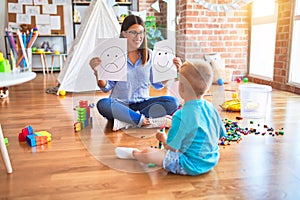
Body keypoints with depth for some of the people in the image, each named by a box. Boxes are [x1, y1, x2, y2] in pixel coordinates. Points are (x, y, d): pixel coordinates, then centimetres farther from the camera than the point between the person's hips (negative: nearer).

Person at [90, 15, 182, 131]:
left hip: (142, 104, 3)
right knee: (103, 104, -33)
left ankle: (126, 121, -26)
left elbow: (157, 84, 10)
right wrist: (97, 71, -19)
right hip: (119, 104, -2)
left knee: (172, 102, -22)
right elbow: (106, 88, -2)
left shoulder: (149, 55, 6)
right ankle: (145, 120, -28)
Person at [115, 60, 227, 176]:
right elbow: (221, 135, 8)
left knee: (148, 154, 0)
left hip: (192, 166, -8)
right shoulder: (211, 108, -6)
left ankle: (134, 153, 31)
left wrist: (164, 139, 4)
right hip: (212, 161, 8)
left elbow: (171, 148, -18)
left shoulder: (181, 116, -26)